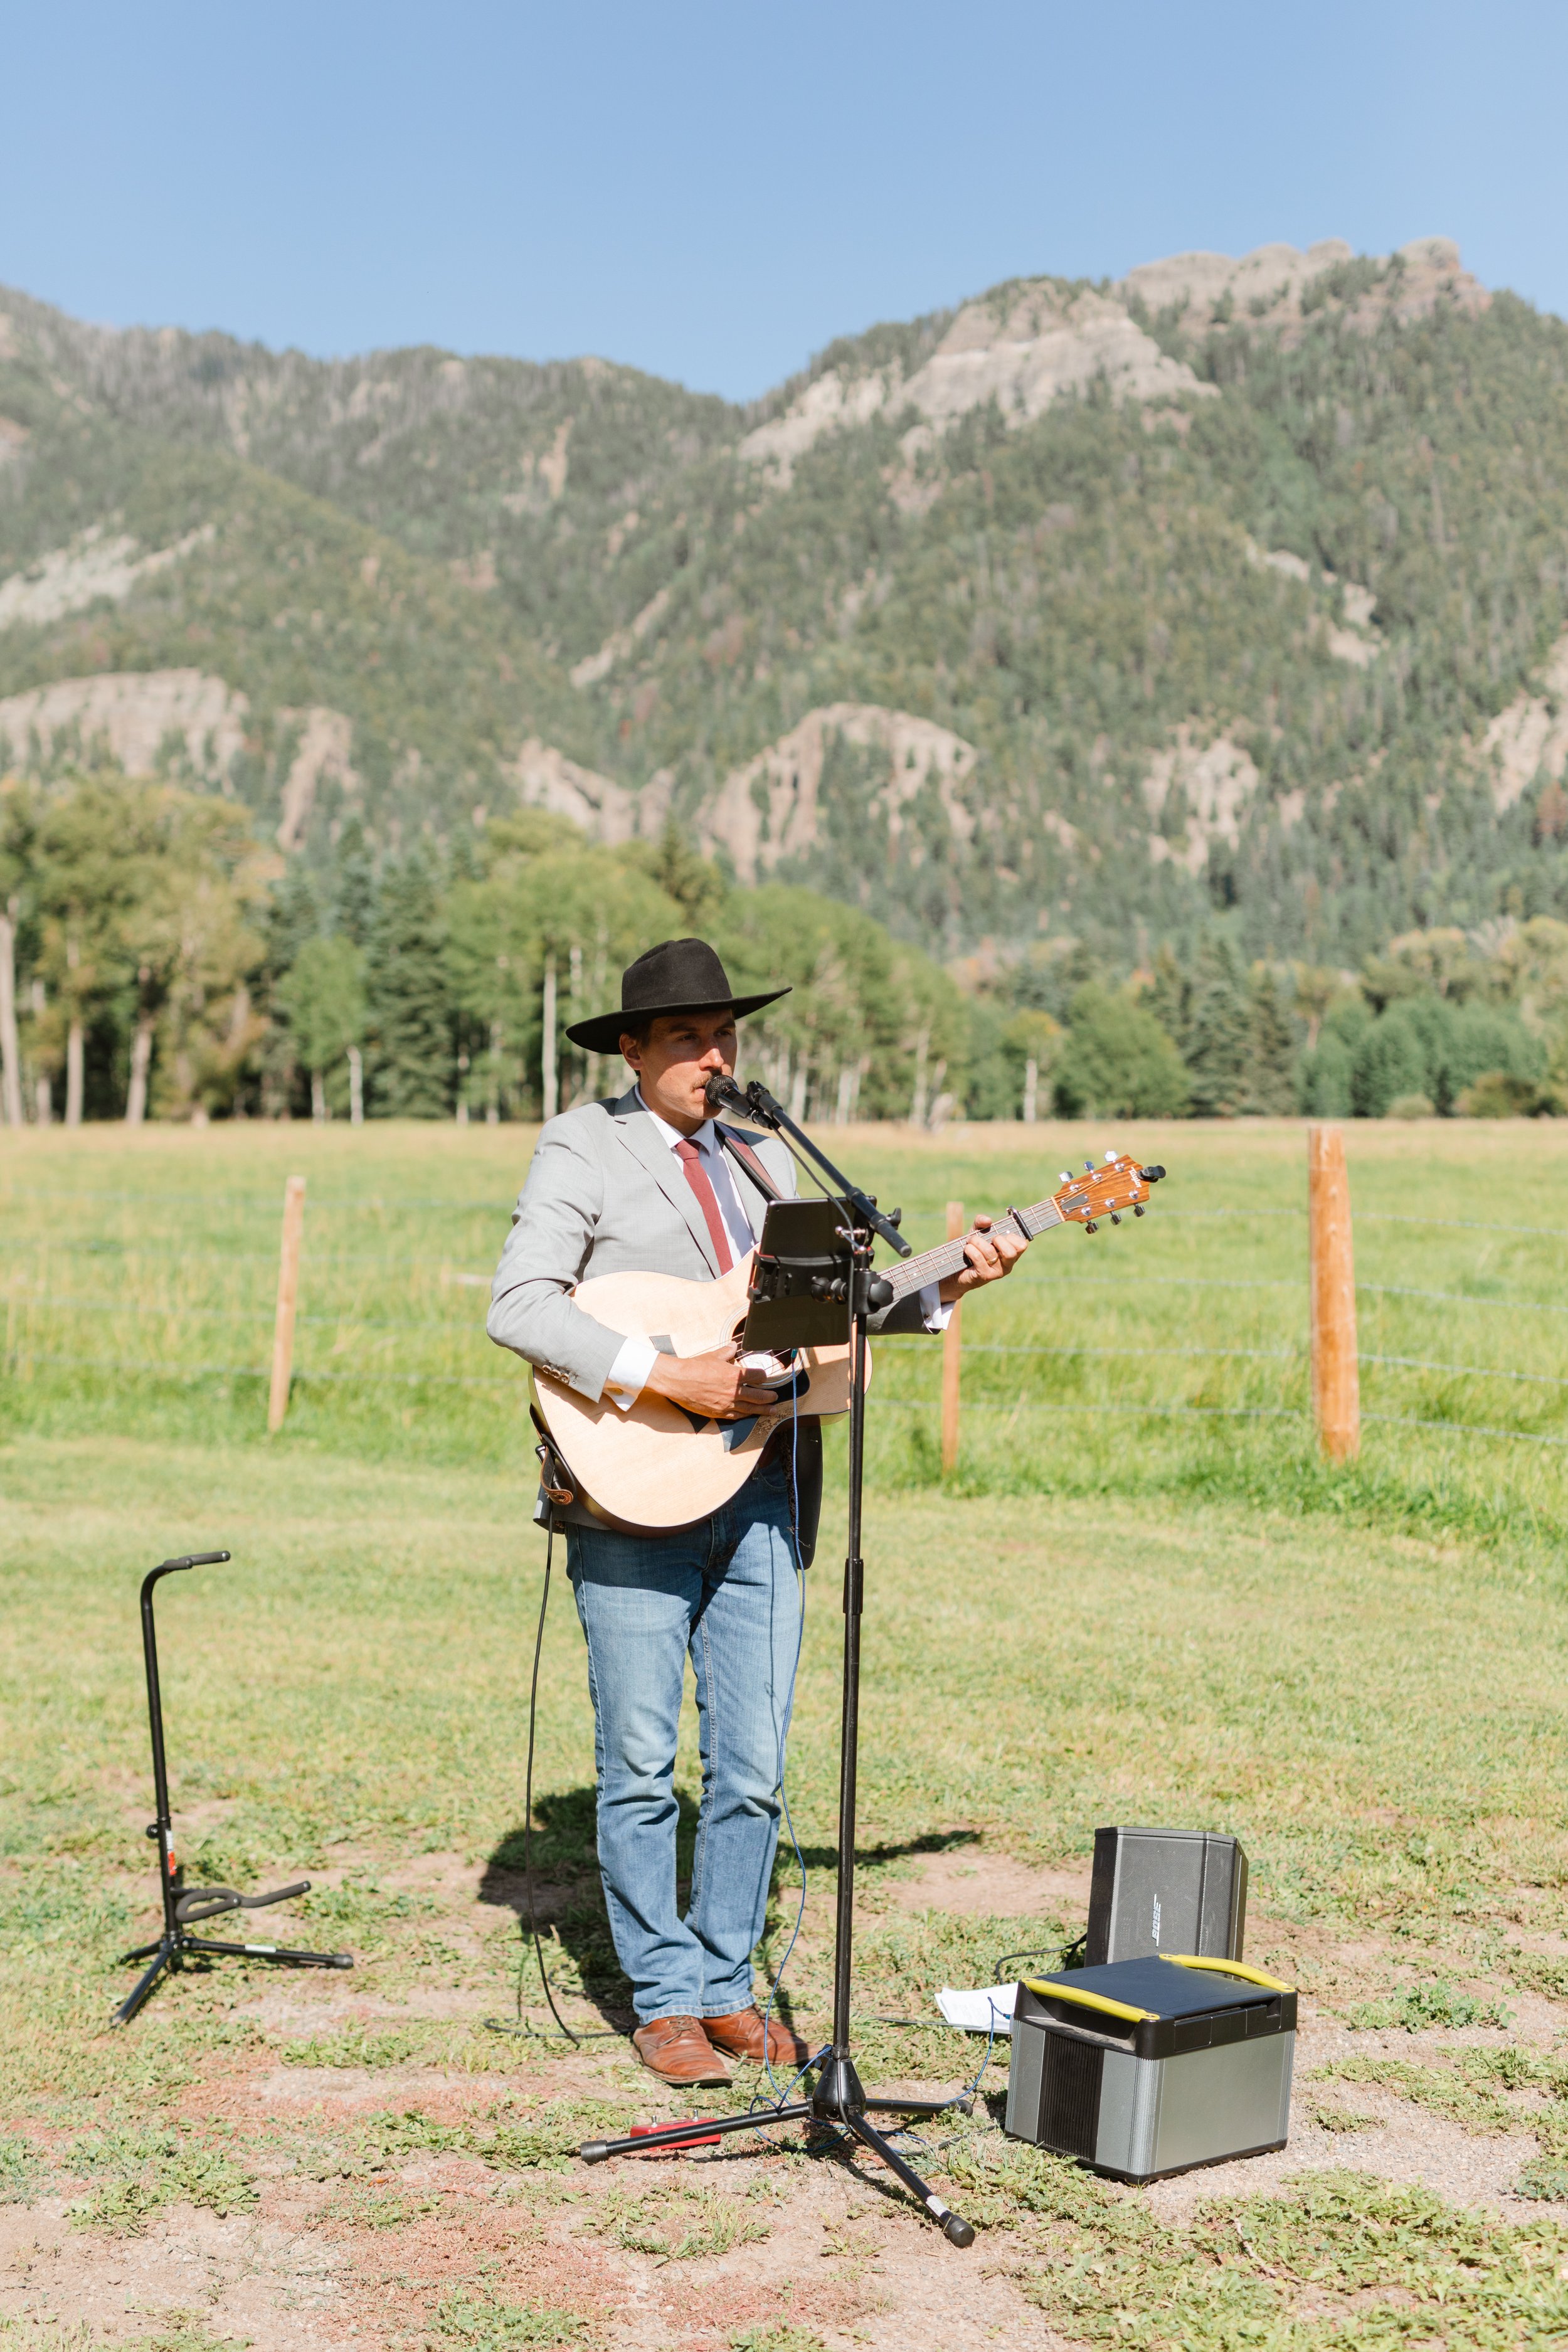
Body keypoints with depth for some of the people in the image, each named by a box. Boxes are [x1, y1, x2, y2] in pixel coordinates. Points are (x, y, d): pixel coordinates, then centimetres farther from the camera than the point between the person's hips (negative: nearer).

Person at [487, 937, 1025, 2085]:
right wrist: (667, 1379, -21)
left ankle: (726, 1985, 23)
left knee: (753, 1772, 8)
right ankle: (666, 2001, 18)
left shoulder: (768, 1158, 17)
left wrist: (945, 1287, -1)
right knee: (643, 1770, 4)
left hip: (761, 1504, 5)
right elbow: (519, 1306, -14)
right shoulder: (582, 1148, -1)